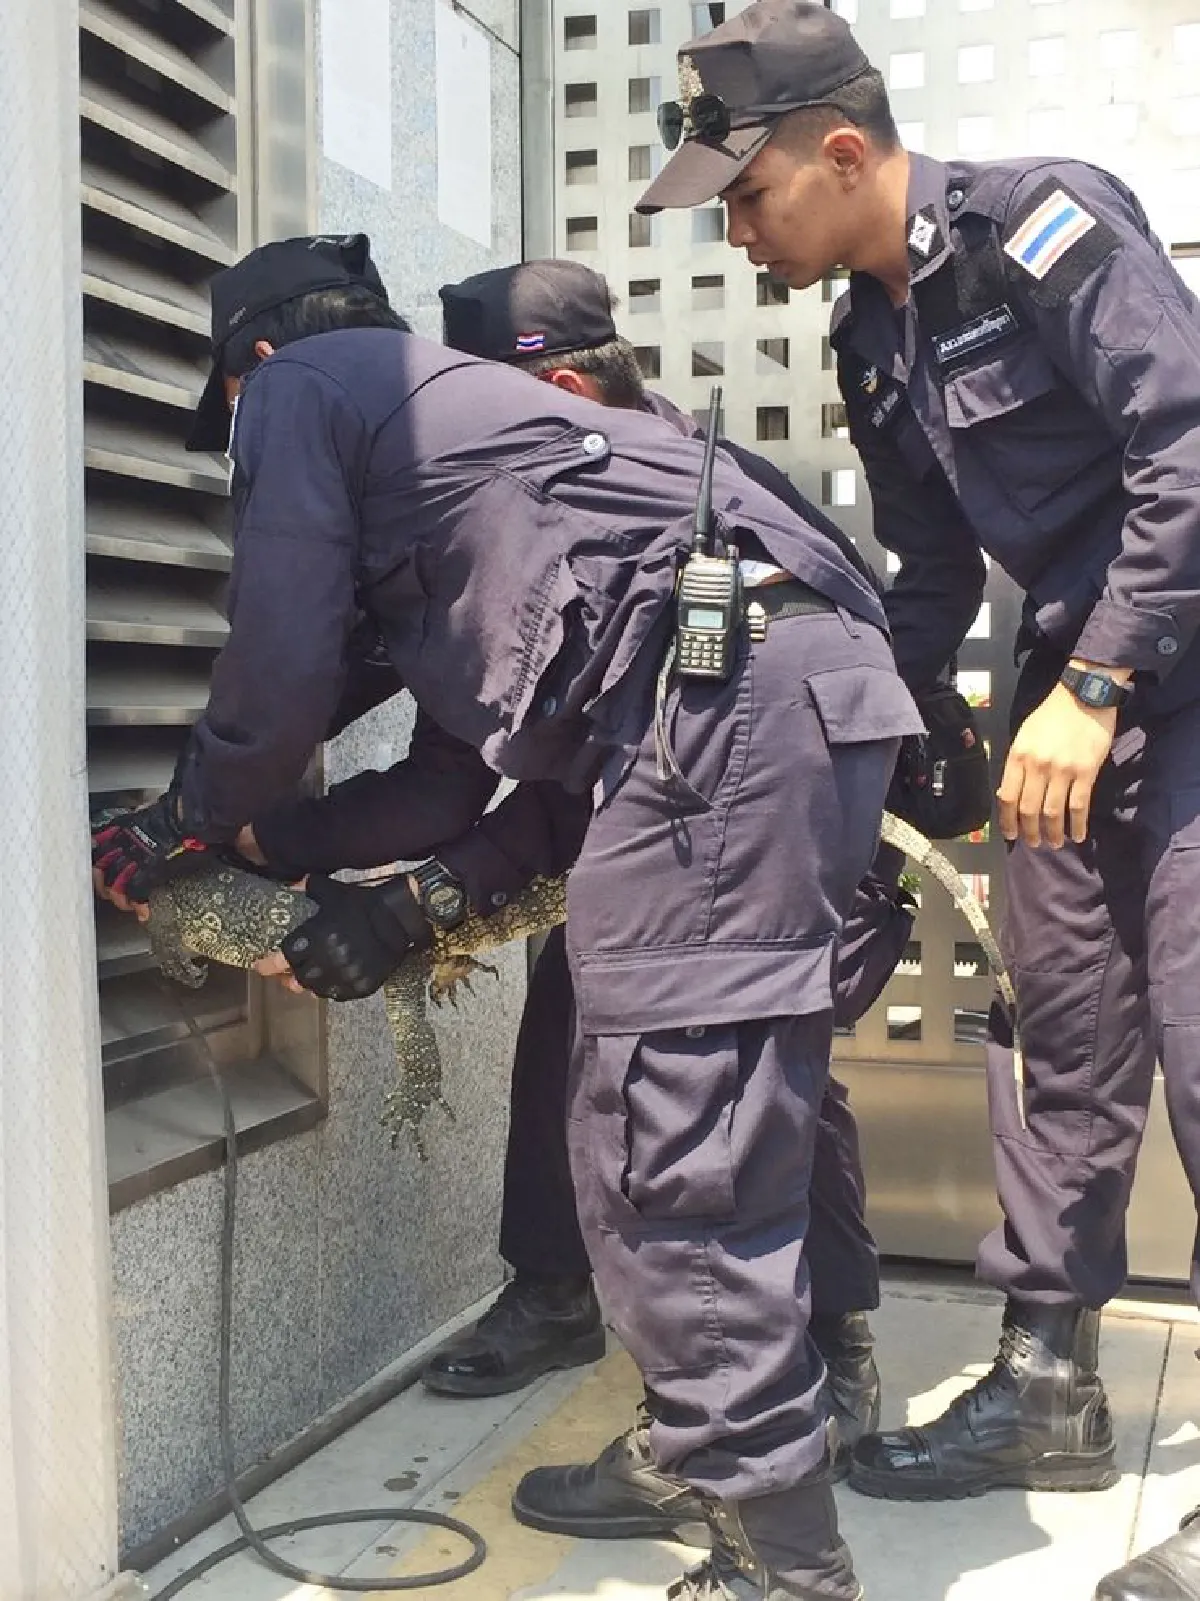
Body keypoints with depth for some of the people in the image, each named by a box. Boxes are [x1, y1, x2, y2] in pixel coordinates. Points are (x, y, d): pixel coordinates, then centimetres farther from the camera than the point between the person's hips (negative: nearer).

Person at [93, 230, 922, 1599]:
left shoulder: (300, 385, 11)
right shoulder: (436, 403, 36)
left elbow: (280, 672, 3)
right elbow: (508, 743, 30)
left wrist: (183, 828, 20)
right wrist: (405, 906, 28)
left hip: (725, 679, -10)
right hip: (809, 687, 10)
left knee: (666, 1160, -8)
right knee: (733, 1120, 17)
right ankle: (700, 1450, 31)